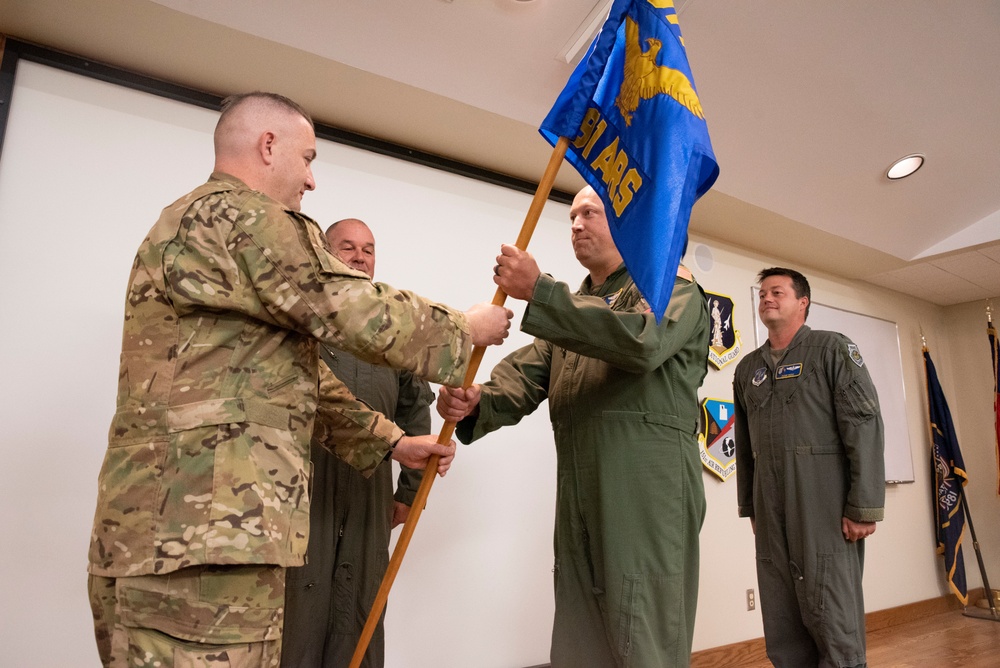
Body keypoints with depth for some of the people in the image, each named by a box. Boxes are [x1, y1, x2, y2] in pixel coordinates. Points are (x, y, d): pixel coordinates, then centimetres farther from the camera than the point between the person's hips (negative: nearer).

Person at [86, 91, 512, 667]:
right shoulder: (243, 216, -8)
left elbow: (299, 379, 23)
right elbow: (363, 315, -14)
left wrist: (391, 443, 22)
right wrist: (467, 329, 5)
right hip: (205, 534, -10)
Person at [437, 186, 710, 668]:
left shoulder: (672, 286, 5)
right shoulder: (572, 309, 23)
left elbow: (643, 342, -18)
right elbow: (525, 376, 9)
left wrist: (539, 292, -20)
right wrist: (478, 403, -13)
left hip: (648, 496, -6)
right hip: (579, 500, 6)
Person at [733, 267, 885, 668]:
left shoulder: (832, 349, 1)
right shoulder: (747, 369, 15)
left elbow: (864, 426, -8)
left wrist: (863, 507, -13)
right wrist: (750, 508, 15)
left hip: (825, 505, -5)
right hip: (771, 511, 5)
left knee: (833, 619, -1)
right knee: (781, 624, 9)